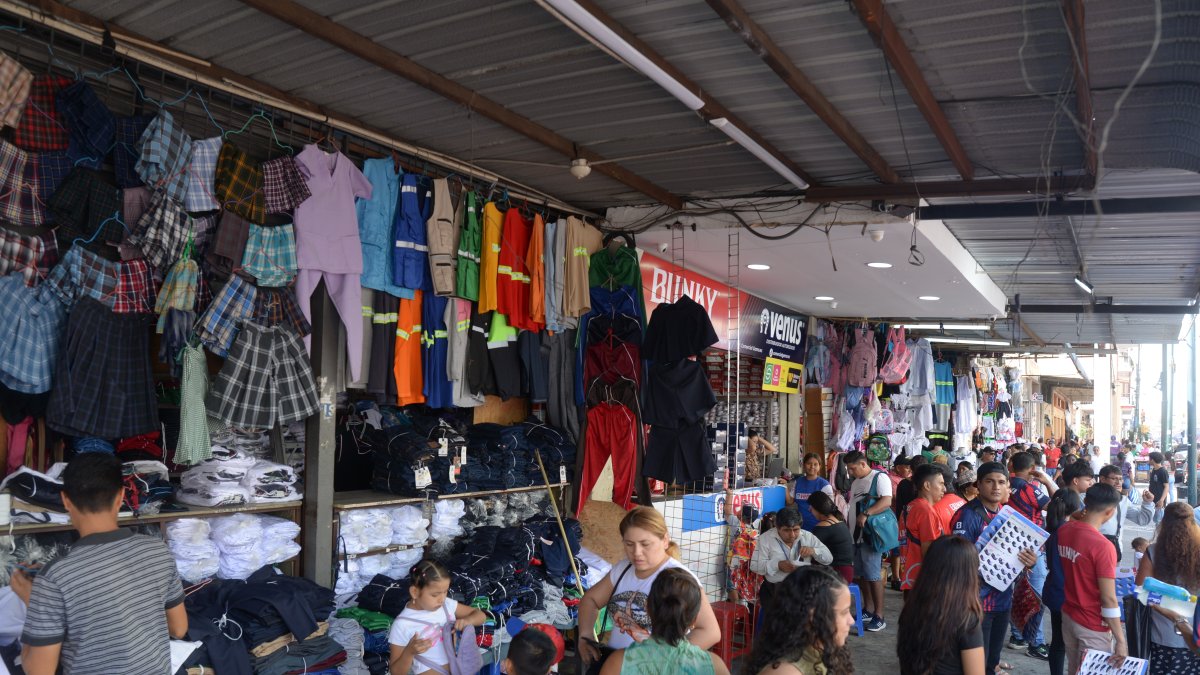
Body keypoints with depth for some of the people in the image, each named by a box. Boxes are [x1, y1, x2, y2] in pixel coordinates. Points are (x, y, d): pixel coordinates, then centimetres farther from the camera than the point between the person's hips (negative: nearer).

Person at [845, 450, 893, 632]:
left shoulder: (879, 477, -7)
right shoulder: (855, 483, 19)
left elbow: (887, 501, -20)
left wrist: (866, 514, -28)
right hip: (855, 535, 8)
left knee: (873, 575, -8)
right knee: (861, 574, 12)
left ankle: (879, 617, -4)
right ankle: (868, 609, 22)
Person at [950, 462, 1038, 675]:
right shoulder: (967, 515, -17)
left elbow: (1016, 551, 13)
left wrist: (1029, 561, -8)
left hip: (1002, 596, 7)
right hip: (977, 599, -7)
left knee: (994, 653, 21)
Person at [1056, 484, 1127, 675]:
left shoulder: (1063, 531, -5)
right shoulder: (1102, 546, -25)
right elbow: (1108, 599, -21)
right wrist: (1120, 640, -14)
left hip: (1068, 615, 6)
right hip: (1093, 625, -6)